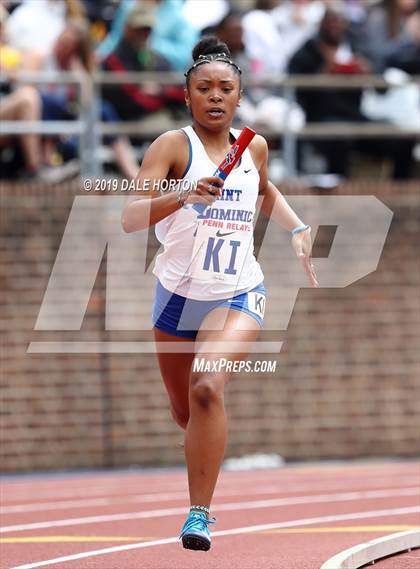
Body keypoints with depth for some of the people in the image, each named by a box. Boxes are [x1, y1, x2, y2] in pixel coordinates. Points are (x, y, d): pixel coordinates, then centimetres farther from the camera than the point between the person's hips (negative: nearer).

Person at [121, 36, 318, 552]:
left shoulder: (254, 147, 4)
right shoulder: (174, 146, -10)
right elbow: (129, 218, -24)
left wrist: (297, 228, 14)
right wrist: (184, 196, -38)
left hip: (238, 295, 0)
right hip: (178, 294, 0)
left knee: (206, 388, -27)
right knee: (184, 412, 17)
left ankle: (200, 513, -23)